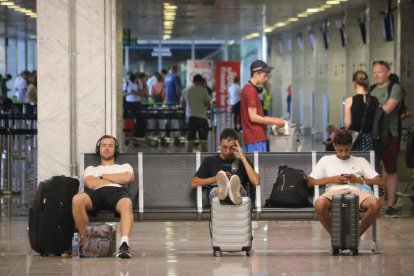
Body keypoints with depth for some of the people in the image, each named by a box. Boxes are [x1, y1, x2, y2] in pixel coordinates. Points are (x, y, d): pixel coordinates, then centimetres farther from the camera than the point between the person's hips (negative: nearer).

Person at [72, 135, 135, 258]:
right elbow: (91, 184, 10)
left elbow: (128, 178, 8)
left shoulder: (124, 167, 35)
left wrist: (103, 176, 15)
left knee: (127, 204, -42)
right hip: (97, 193, 1)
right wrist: (118, 179, 12)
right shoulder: (91, 169, 35)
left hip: (118, 192, -1)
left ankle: (124, 244, -60)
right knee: (77, 199, -37)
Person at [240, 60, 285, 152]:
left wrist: (273, 120, 16)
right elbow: (253, 117, -17)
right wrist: (274, 122, -11)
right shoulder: (251, 91, -14)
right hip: (256, 138, -10)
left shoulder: (247, 89, 16)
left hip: (250, 137, 10)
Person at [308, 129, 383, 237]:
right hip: (334, 191, -1)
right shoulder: (326, 160, 25)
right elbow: (310, 182, 16)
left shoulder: (361, 161, 26)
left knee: (375, 203, -35)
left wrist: (359, 180, 0)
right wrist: (331, 179, 2)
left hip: (355, 191, 1)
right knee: (319, 204, -39)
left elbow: (379, 181, 16)